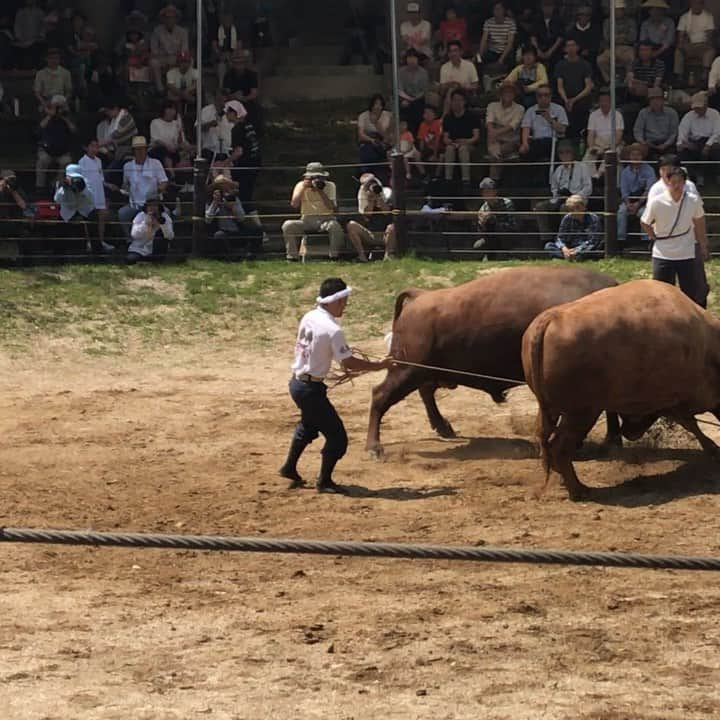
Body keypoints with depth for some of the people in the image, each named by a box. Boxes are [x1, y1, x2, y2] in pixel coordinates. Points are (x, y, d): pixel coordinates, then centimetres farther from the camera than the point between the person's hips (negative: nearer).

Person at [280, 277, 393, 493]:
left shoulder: (308, 318, 2)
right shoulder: (333, 330, -23)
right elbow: (349, 363, -19)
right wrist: (379, 366, -8)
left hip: (297, 382, 9)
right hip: (311, 389, -9)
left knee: (309, 425, 33)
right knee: (337, 437, 2)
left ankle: (289, 467, 44)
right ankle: (324, 482, 12)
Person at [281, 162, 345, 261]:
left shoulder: (329, 186, 3)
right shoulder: (301, 185, 7)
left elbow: (332, 207, -11)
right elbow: (294, 204, -7)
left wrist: (320, 191, -17)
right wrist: (303, 188, -13)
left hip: (325, 219, -2)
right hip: (307, 220, 2)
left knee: (334, 226, -36)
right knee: (288, 225, -25)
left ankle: (334, 256, -25)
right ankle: (292, 256, -21)